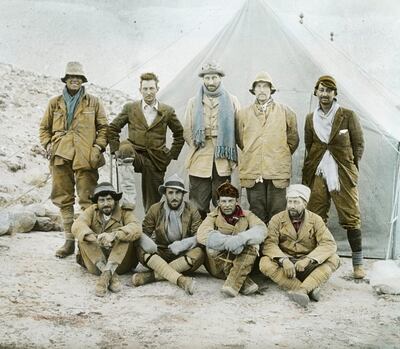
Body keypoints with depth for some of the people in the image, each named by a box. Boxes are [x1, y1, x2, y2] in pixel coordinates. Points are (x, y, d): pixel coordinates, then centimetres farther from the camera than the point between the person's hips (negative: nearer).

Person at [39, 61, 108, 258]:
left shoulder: (93, 103, 10)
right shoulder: (54, 103, 14)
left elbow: (104, 127, 11)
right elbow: (44, 128, 19)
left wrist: (99, 147, -3)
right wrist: (47, 145, 2)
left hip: (85, 158, -2)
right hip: (60, 157, 3)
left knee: (87, 200, -5)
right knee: (64, 200, 5)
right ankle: (69, 241, 13)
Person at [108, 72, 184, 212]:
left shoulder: (168, 111, 5)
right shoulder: (130, 108, 5)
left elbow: (179, 134, 15)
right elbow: (113, 128, 11)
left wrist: (172, 155, 7)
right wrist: (116, 150, 0)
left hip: (157, 160, 1)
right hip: (136, 154, -1)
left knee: (153, 202, 2)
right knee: (125, 149, -37)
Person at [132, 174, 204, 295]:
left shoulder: (191, 211, 0)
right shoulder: (155, 209, 3)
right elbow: (144, 232, 1)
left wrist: (183, 244, -27)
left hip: (183, 255, -1)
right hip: (160, 254, 1)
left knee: (198, 253, -32)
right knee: (142, 251, -29)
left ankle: (152, 275, -35)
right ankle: (181, 280, -45)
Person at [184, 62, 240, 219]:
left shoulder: (231, 101, 11)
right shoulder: (194, 102, 14)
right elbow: (187, 132, 13)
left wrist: (232, 155, 2)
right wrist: (196, 147, 3)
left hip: (223, 160, 0)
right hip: (200, 160, 0)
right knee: (198, 206, 0)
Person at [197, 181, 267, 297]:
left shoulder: (247, 216, 4)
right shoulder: (213, 217, 1)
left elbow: (261, 229, -17)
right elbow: (202, 235, -21)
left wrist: (241, 238, -36)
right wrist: (228, 241, -34)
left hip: (242, 264, 0)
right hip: (218, 267, 0)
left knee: (252, 245, -25)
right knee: (212, 246, -27)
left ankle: (233, 284, -36)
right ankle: (244, 283, -30)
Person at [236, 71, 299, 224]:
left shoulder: (285, 112, 6)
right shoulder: (244, 114, 9)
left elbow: (293, 139, 14)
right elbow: (241, 140, 18)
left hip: (278, 171, -1)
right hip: (252, 171, 1)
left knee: (277, 214, 1)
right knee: (256, 215, 5)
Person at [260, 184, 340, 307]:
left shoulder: (315, 220, 0)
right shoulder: (277, 219, -1)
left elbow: (329, 243, -12)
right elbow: (269, 243, -13)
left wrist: (308, 259, -27)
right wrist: (284, 260, -31)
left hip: (308, 266, 1)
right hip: (285, 265, 0)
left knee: (333, 259, -24)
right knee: (265, 263, -30)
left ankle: (303, 289, -41)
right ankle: (310, 289, -36)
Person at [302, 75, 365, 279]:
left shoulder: (348, 116, 1)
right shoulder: (310, 119, 10)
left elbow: (359, 144, 6)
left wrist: (352, 167, 1)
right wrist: (307, 173, 12)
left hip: (343, 175, -3)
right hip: (317, 175, 3)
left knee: (351, 217, -3)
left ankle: (358, 264, 5)